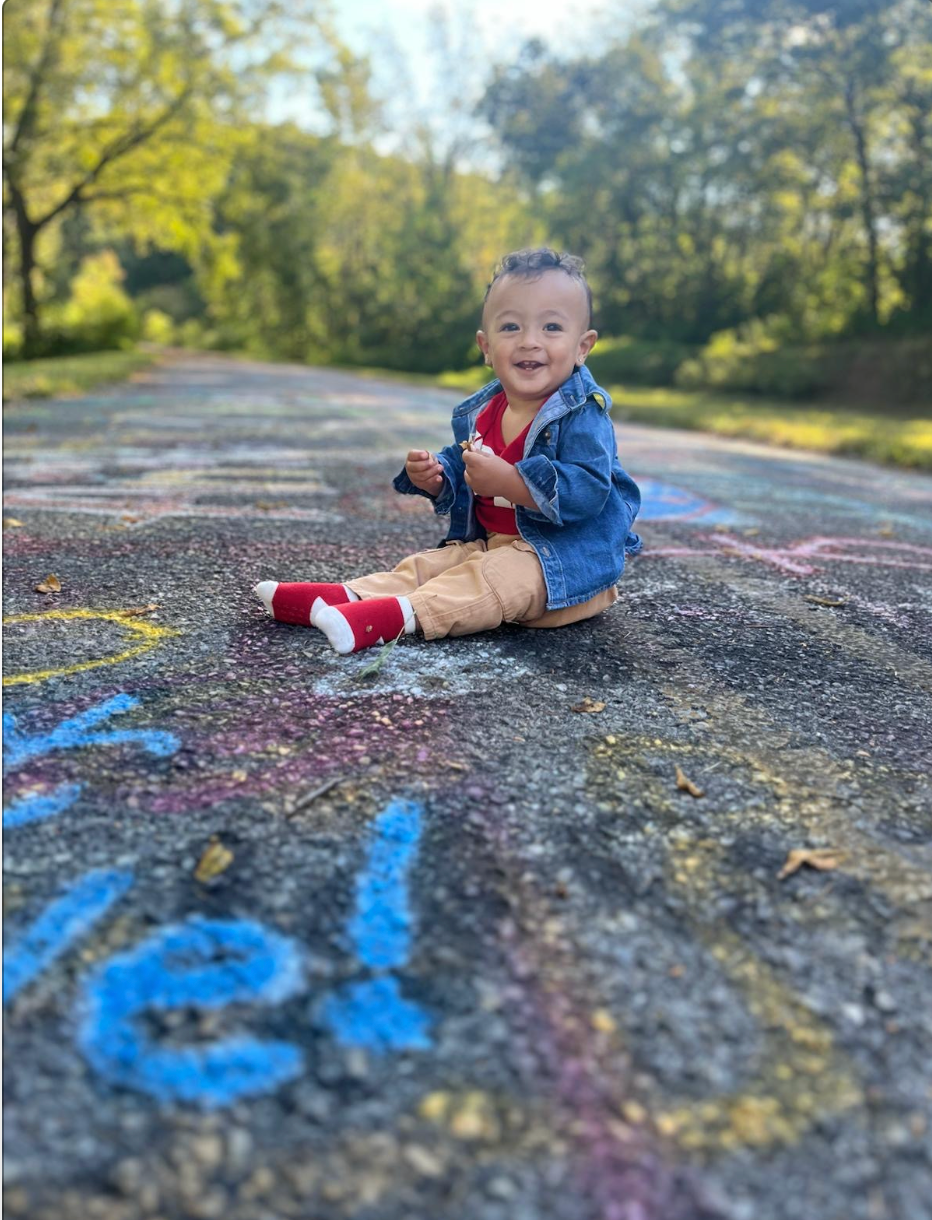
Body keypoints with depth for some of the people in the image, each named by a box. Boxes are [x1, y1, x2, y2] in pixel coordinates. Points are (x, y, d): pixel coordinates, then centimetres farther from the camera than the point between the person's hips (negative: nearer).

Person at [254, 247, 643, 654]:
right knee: (426, 564, -2)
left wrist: (508, 481, -35)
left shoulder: (583, 414, -17)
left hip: (566, 561, -8)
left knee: (495, 576, -32)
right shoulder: (478, 414, 8)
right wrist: (433, 478, -6)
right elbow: (458, 475, 19)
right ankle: (347, 597, -15)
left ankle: (400, 613, -48)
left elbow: (589, 491, -29)